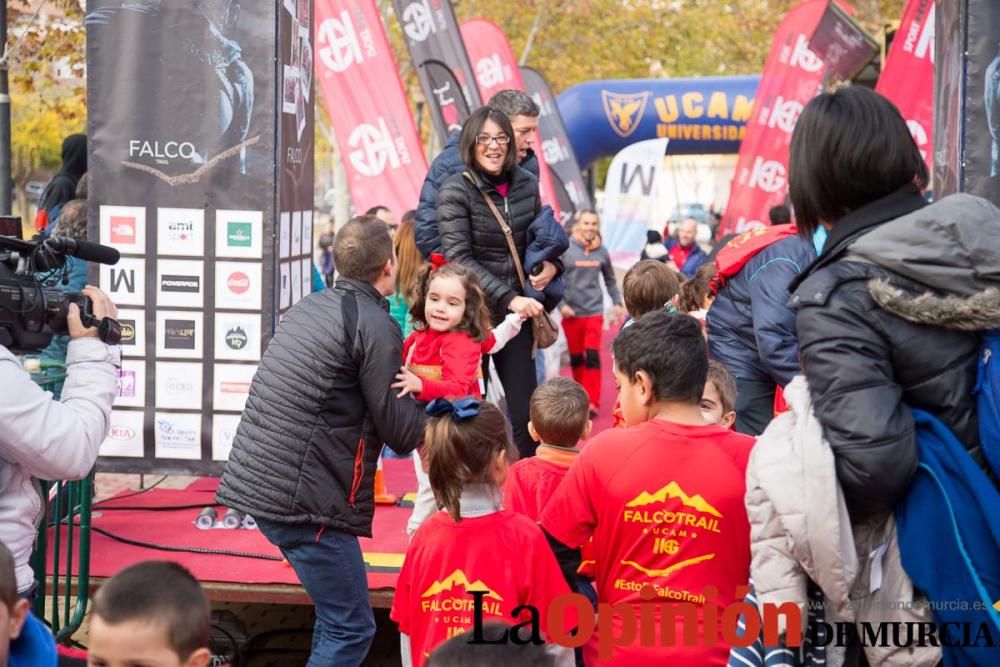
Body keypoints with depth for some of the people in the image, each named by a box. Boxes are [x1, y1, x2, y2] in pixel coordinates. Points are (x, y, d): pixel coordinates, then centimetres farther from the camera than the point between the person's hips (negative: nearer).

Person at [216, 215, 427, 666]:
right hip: (302, 497, -9)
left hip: (256, 479, 9)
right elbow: (400, 433, -9)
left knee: (336, 613, 21)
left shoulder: (309, 307, 14)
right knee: (351, 628, -1)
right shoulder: (375, 325, -11)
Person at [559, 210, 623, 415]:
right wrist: (561, 305, -12)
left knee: (592, 357, -8)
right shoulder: (565, 249, -5)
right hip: (571, 312, 0)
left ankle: (592, 402, -6)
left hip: (594, 311, 0)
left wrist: (617, 303, 8)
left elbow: (610, 280, 15)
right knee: (576, 358, 10)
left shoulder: (602, 252, 3)